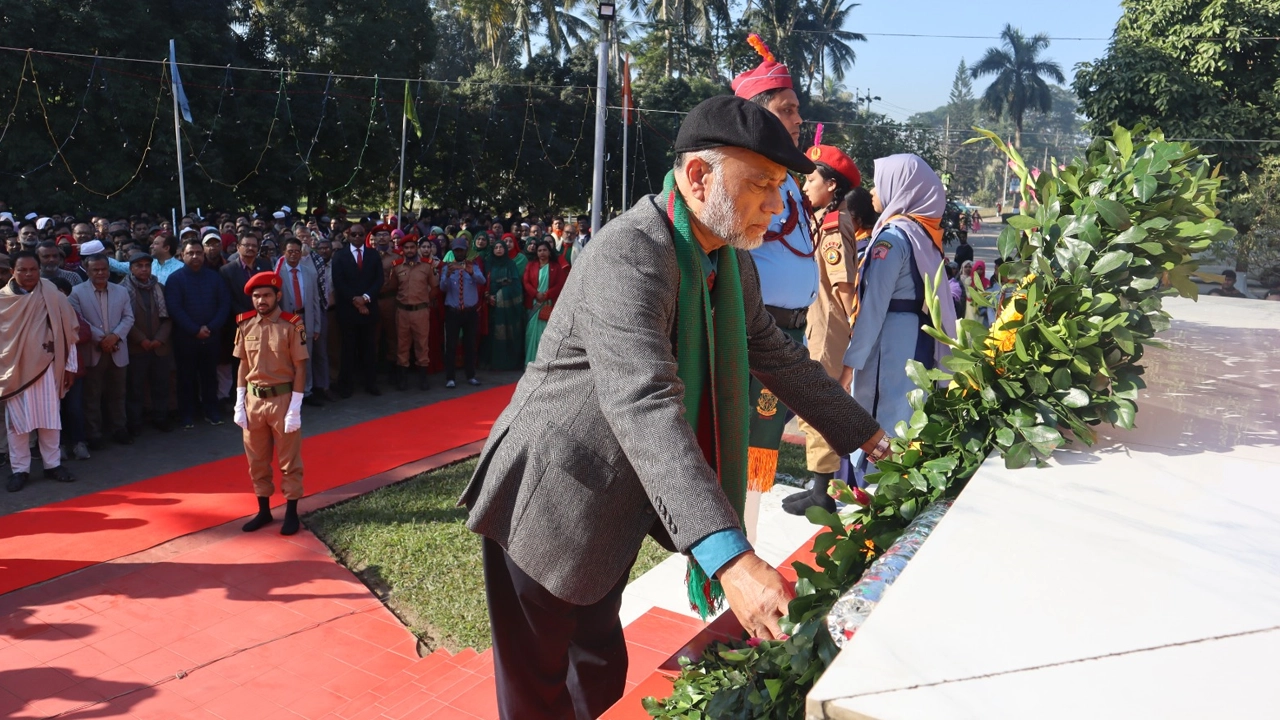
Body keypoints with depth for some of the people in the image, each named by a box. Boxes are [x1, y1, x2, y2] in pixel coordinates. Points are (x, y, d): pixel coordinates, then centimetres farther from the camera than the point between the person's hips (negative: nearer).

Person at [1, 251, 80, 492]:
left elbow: (68, 331, 1)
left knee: (50, 417, 7)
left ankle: (53, 464, 18)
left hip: (45, 367, 0)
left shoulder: (51, 296, -2)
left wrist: (69, 365, 0)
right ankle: (19, 469, 15)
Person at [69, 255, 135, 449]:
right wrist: (100, 338, -15)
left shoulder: (121, 291, 8)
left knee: (117, 394, 12)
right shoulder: (77, 292, -2)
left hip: (117, 351, 3)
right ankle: (94, 434, 12)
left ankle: (119, 429, 22)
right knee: (92, 396, 5)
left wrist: (115, 336, -13)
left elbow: (128, 318, 3)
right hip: (92, 352, -3)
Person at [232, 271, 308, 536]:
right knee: (257, 460, 14)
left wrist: (295, 409, -13)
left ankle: (291, 513, 18)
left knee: (289, 460, 7)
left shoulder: (292, 325, -11)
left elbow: (300, 368, -10)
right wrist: (239, 404, 4)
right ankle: (263, 510, 29)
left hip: (282, 398, -4)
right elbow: (244, 365, 8)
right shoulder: (245, 325, 2)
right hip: (254, 400, 4)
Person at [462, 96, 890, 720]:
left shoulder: (732, 264, 2)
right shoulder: (628, 257, -28)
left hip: (618, 505, 8)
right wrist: (729, 557, -47)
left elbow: (779, 359, 15)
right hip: (550, 501, -8)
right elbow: (644, 407, -40)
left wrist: (869, 438, 16)